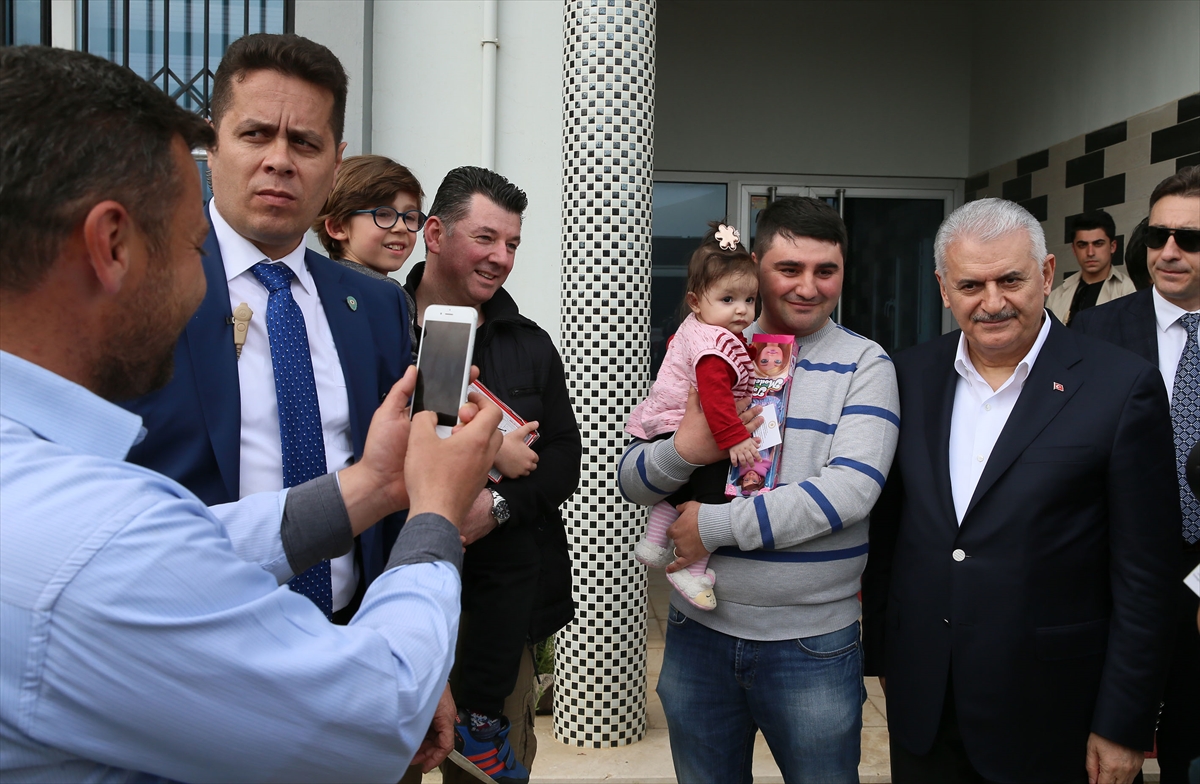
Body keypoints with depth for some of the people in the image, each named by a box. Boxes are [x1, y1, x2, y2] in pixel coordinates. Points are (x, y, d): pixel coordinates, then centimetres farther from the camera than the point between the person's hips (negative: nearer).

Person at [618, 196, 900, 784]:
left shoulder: (863, 365, -4)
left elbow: (850, 490, -18)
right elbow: (630, 479, 1)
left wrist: (714, 525, -19)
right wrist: (683, 452, -21)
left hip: (814, 646, -2)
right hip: (698, 632, 3)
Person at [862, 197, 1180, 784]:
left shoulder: (1123, 386, -11)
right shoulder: (911, 375, 1)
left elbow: (1144, 574, -9)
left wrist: (1123, 724, -8)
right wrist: (879, 649, 9)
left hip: (1044, 714, -3)